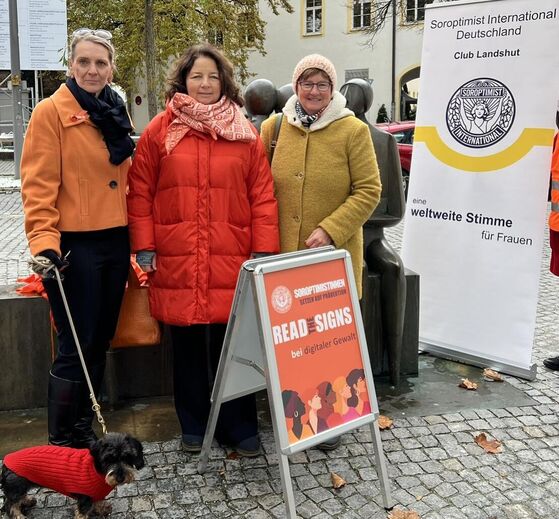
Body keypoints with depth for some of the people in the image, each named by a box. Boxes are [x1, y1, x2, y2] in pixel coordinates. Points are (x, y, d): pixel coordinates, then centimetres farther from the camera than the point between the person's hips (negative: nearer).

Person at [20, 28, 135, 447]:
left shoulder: (116, 115, 13)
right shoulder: (52, 112, -6)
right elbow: (39, 185, -13)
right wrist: (44, 243, -22)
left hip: (115, 241, 7)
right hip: (74, 246, -6)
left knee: (99, 342, 14)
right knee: (76, 347, -2)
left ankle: (83, 428, 31)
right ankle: (62, 441, 15)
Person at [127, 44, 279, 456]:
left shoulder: (245, 134, 7)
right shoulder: (161, 131, 5)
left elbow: (263, 198, 3)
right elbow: (140, 193, 5)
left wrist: (264, 252, -2)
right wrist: (144, 247, -1)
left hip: (232, 263, 0)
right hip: (177, 262, 0)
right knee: (188, 345, 10)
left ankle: (240, 427, 20)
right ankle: (194, 426, 27)